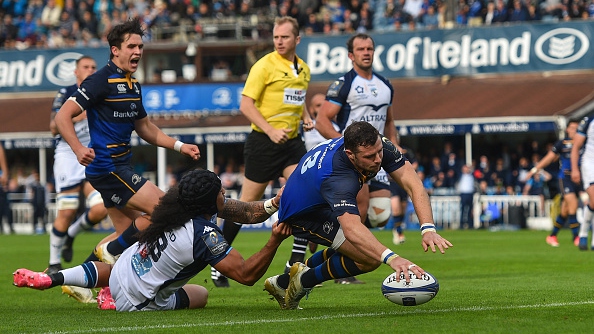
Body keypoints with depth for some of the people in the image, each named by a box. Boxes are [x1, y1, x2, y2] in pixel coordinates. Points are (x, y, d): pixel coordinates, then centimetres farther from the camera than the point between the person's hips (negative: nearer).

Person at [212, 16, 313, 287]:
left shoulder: (303, 69, 12)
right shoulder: (265, 66, -9)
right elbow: (246, 105, -13)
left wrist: (305, 118, 8)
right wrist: (270, 130, -22)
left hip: (292, 141, 5)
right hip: (264, 142, -5)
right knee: (248, 202, 0)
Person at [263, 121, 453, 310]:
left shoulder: (378, 146, -24)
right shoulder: (338, 179, -43)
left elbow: (414, 186, -28)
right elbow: (351, 229, -56)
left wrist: (428, 229, -42)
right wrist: (391, 258, -69)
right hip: (302, 215, -8)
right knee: (370, 258, -18)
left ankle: (283, 282, 25)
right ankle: (304, 281, 1)